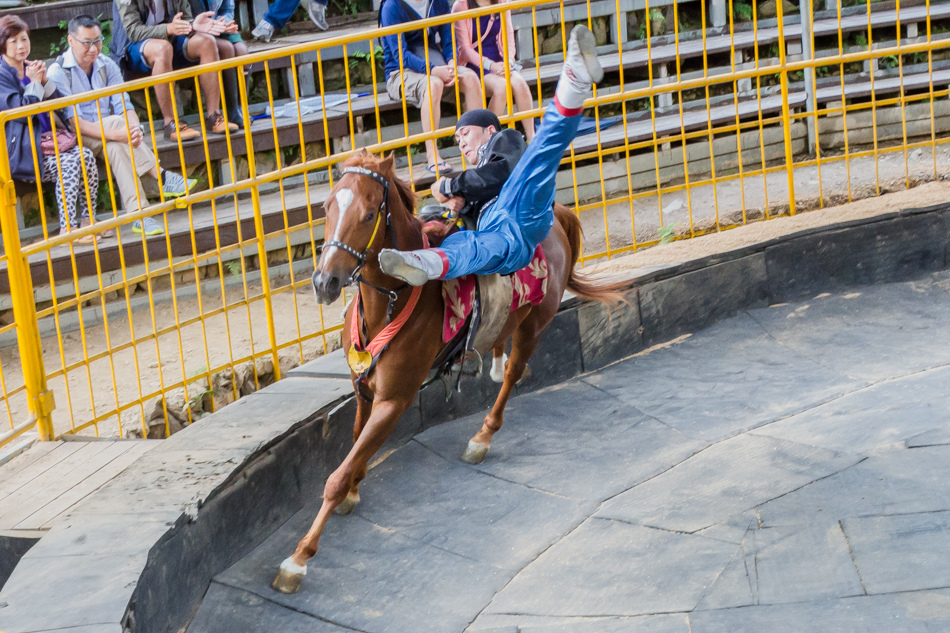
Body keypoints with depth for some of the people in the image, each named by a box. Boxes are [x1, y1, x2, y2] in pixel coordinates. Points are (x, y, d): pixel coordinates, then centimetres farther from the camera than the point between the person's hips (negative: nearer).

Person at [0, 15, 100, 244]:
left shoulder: (31, 69, 14)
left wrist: (44, 81, -3)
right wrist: (34, 83, -10)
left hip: (48, 137, 7)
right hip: (21, 149, -7)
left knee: (86, 156, -19)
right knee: (69, 163, -28)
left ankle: (86, 219, -10)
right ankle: (67, 229, -22)